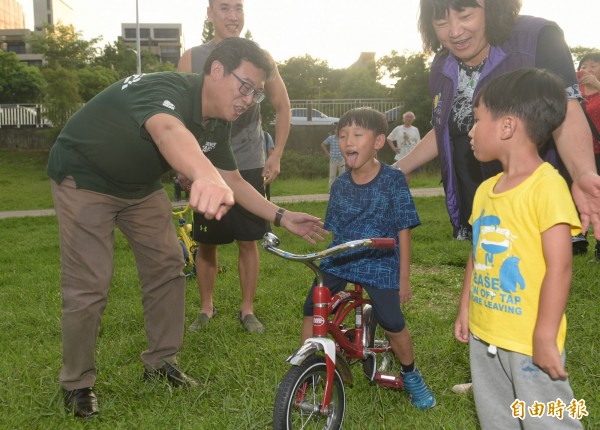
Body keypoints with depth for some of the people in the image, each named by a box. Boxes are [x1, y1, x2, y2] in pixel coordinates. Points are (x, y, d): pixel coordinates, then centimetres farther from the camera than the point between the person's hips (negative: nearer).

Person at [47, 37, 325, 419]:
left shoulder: (217, 123, -9)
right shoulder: (165, 90, -35)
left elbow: (233, 181, 1)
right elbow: (169, 132, -60)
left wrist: (282, 217, -9)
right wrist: (206, 177, -81)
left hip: (140, 184, 8)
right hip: (85, 179, -7)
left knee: (167, 266, 3)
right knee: (89, 285, -10)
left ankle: (160, 361, 20)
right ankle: (77, 384, 10)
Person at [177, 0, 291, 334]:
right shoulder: (192, 58, 2)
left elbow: (283, 107, 10)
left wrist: (276, 157, 4)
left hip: (249, 167, 0)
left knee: (248, 241, 3)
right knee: (206, 243, 6)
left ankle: (248, 310, 18)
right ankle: (207, 309, 24)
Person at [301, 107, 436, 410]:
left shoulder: (393, 180, -7)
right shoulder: (340, 185, 3)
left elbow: (403, 232, -4)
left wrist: (404, 278, -3)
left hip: (379, 264, -3)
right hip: (339, 260, 4)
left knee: (393, 325, -10)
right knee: (311, 309, -11)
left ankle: (410, 374, 21)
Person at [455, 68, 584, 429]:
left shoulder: (547, 185, -18)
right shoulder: (486, 189, 6)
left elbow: (559, 266, -20)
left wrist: (545, 338, -20)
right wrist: (465, 311, 15)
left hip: (530, 341, -7)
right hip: (484, 335, 8)